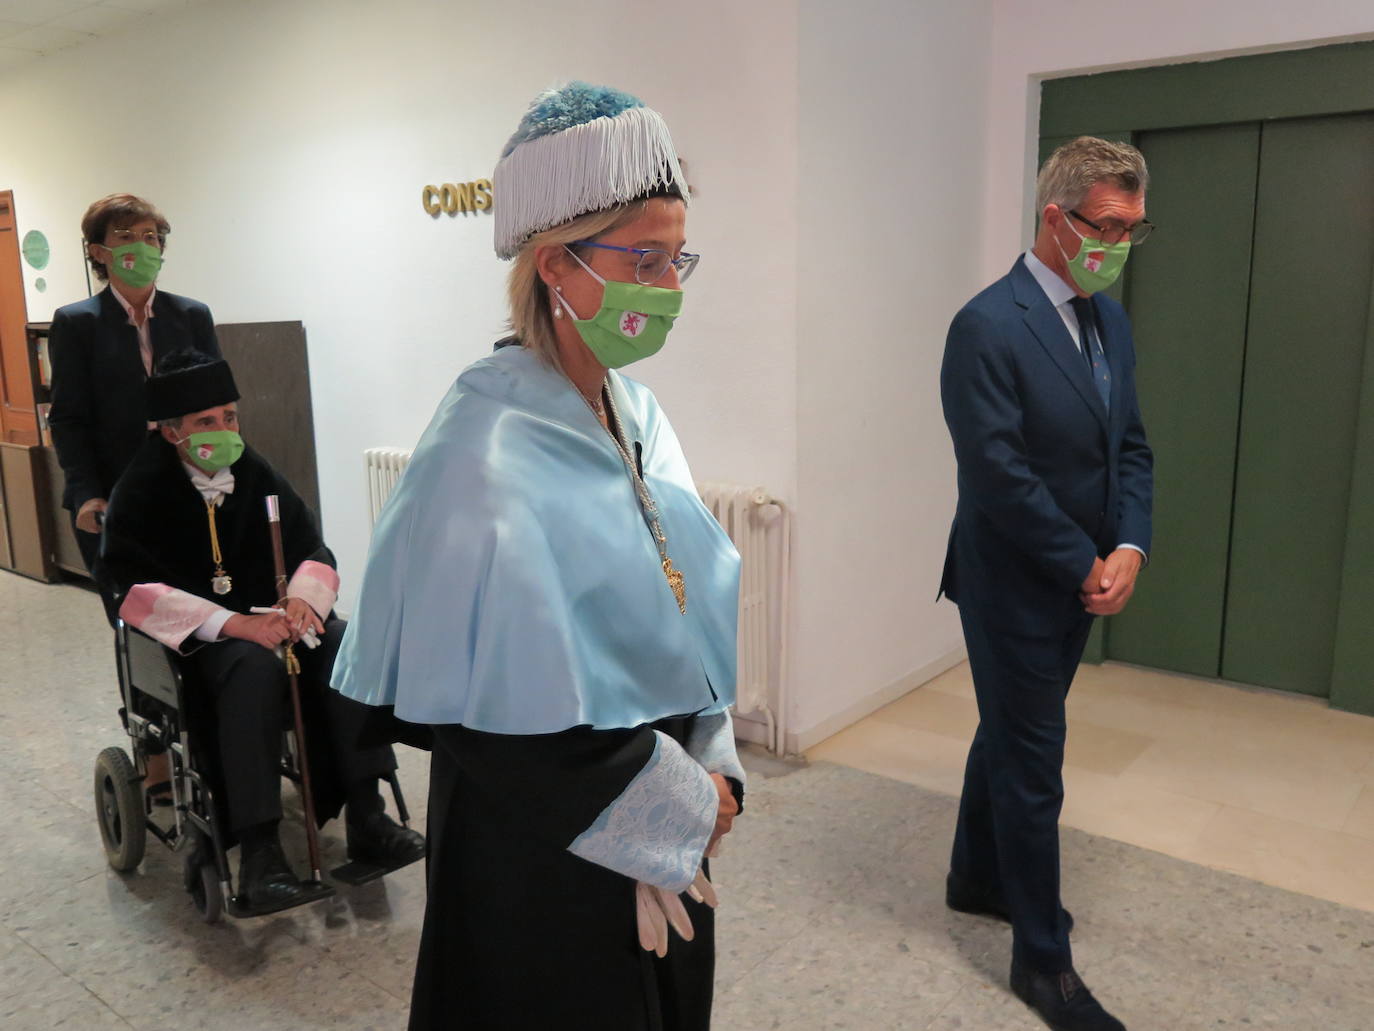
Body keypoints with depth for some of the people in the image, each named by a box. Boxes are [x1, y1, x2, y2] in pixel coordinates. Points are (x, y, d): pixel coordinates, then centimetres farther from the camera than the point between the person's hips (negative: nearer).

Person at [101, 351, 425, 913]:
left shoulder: (255, 473, 3)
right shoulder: (143, 488, -8)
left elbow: (313, 550, 6)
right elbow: (134, 587, -17)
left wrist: (302, 597, -19)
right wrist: (235, 623, -29)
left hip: (267, 615, 4)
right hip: (192, 637, -4)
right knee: (254, 666, -36)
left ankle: (365, 817, -22)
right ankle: (256, 850, -33)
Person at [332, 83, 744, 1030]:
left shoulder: (635, 413, 0)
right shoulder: (490, 449, -24)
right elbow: (500, 706, -24)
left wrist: (708, 772, -2)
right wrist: (681, 807, -14)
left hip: (665, 830, 7)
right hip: (550, 855, -7)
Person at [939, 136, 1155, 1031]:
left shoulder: (1111, 322, 7)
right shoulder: (988, 328, -19)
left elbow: (1131, 446, 8)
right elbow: (1000, 476, -22)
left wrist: (1128, 549, -8)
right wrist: (1086, 566, -14)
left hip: (1080, 582, 8)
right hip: (1015, 587, -8)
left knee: (1010, 738, 22)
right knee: (1032, 768, 3)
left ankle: (977, 879, 42)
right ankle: (1043, 959, 20)